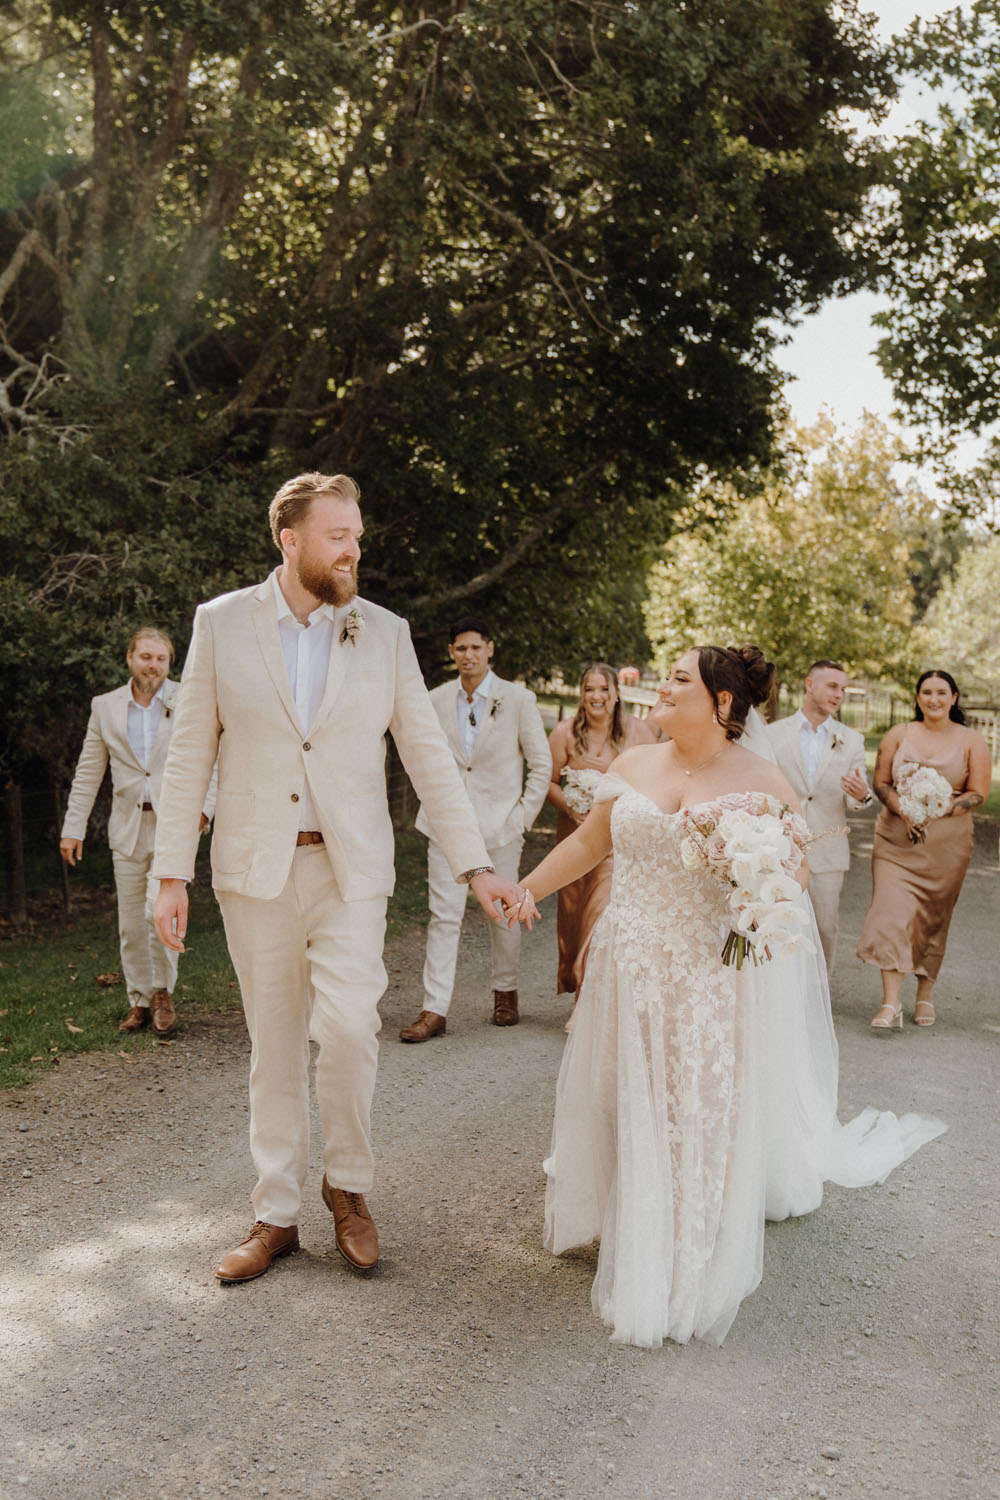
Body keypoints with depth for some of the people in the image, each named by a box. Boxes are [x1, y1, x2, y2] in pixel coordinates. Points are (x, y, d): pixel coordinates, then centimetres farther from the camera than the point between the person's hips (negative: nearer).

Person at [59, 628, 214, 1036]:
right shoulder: (105, 707, 8)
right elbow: (88, 773, 11)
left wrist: (204, 807, -13)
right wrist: (73, 827, 7)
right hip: (129, 828, 3)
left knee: (159, 910, -17)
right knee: (131, 923, 6)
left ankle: (163, 992, 3)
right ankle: (139, 1001, 21)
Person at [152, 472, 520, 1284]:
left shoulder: (385, 631, 2)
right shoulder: (221, 622, 1)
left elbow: (429, 754, 3)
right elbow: (190, 756, 2)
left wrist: (477, 865, -3)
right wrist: (171, 874, -2)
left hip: (349, 866, 0)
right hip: (255, 866, 1)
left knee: (348, 1025, -16)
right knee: (273, 1046, 8)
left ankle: (348, 1186, 9)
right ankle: (277, 1215, 24)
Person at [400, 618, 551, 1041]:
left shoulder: (517, 699, -3)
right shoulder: (436, 700, 4)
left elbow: (541, 764, 1)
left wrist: (523, 817, -4)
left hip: (499, 823, -1)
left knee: (504, 913, 8)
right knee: (443, 915, -3)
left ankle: (505, 992, 28)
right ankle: (435, 1010, -1)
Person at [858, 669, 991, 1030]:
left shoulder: (971, 742, 3)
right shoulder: (898, 735, 5)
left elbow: (978, 793, -1)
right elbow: (880, 782, 5)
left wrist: (937, 811, -16)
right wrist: (903, 811, -14)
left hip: (946, 843, 0)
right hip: (896, 839, 0)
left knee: (933, 920, 8)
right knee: (892, 914, -12)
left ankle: (925, 997, 24)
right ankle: (891, 1004, -12)